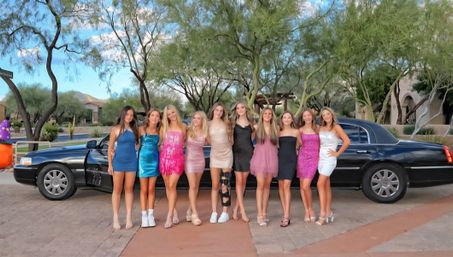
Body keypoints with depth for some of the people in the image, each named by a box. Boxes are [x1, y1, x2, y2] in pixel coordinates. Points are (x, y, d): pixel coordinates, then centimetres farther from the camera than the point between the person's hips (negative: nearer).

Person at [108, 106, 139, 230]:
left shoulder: (134, 129, 7)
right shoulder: (116, 129, -1)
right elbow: (110, 148, 0)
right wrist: (110, 164, -3)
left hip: (131, 161, 2)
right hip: (118, 161, -2)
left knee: (129, 189, 6)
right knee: (117, 190, 3)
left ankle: (129, 217, 12)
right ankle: (115, 218, 9)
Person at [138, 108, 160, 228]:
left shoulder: (159, 131, 3)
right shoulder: (141, 129, -5)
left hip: (154, 160, 2)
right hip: (143, 159, -2)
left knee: (151, 189, 7)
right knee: (144, 189, 3)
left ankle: (151, 215, 14)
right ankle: (144, 216, 11)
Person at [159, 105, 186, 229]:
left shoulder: (183, 127, 8)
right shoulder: (164, 127, 9)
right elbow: (159, 142, 13)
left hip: (177, 159, -2)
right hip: (164, 158, 2)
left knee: (172, 186, -11)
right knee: (168, 186, 5)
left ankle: (169, 217, -10)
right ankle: (174, 213, 16)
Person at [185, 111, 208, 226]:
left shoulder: (205, 133, -1)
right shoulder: (188, 130, -6)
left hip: (200, 160, 3)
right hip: (189, 160, -3)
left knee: (196, 186, 9)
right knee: (192, 186, -9)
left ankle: (190, 210, 22)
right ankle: (194, 214, -6)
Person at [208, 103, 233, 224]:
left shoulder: (226, 124, 4)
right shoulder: (209, 124, 4)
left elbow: (231, 139, 13)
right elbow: (207, 140, 9)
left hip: (227, 155, -1)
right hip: (214, 156, 1)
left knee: (225, 186, -2)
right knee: (215, 186, 1)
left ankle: (225, 213, 5)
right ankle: (214, 213, 7)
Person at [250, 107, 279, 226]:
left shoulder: (275, 129, 9)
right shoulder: (257, 127, 3)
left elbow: (276, 144, 16)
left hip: (271, 159, 3)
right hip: (260, 158, -3)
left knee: (267, 185, 7)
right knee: (260, 185, -9)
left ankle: (264, 212, 15)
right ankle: (260, 215, -8)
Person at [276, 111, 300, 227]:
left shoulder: (295, 131, 6)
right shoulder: (278, 132, 9)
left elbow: (301, 144, 19)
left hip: (291, 159, -3)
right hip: (280, 159, 3)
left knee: (286, 186, -13)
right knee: (281, 186, 2)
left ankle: (286, 217, -14)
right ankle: (285, 213, 12)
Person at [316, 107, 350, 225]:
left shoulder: (336, 127, -3)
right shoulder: (321, 128, 12)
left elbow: (347, 141, -10)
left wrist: (337, 153, -9)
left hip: (329, 159, -6)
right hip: (320, 158, 6)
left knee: (320, 184, -15)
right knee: (326, 186, 9)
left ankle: (323, 214, -11)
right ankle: (329, 213, 15)